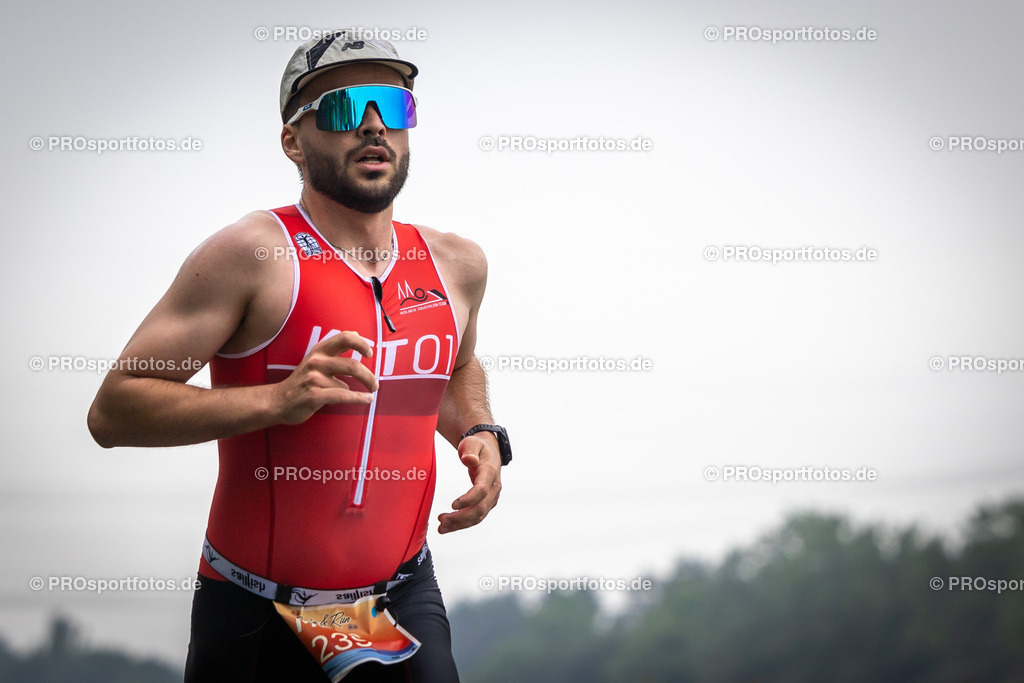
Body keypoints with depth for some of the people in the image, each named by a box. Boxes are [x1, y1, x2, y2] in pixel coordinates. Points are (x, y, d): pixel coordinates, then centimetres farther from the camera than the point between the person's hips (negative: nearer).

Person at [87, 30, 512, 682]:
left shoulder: (455, 263, 5)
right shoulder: (253, 254, -13)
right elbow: (113, 411, -17)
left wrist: (480, 435, 5)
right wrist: (278, 399, -28)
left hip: (402, 601, 4)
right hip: (259, 619, -4)